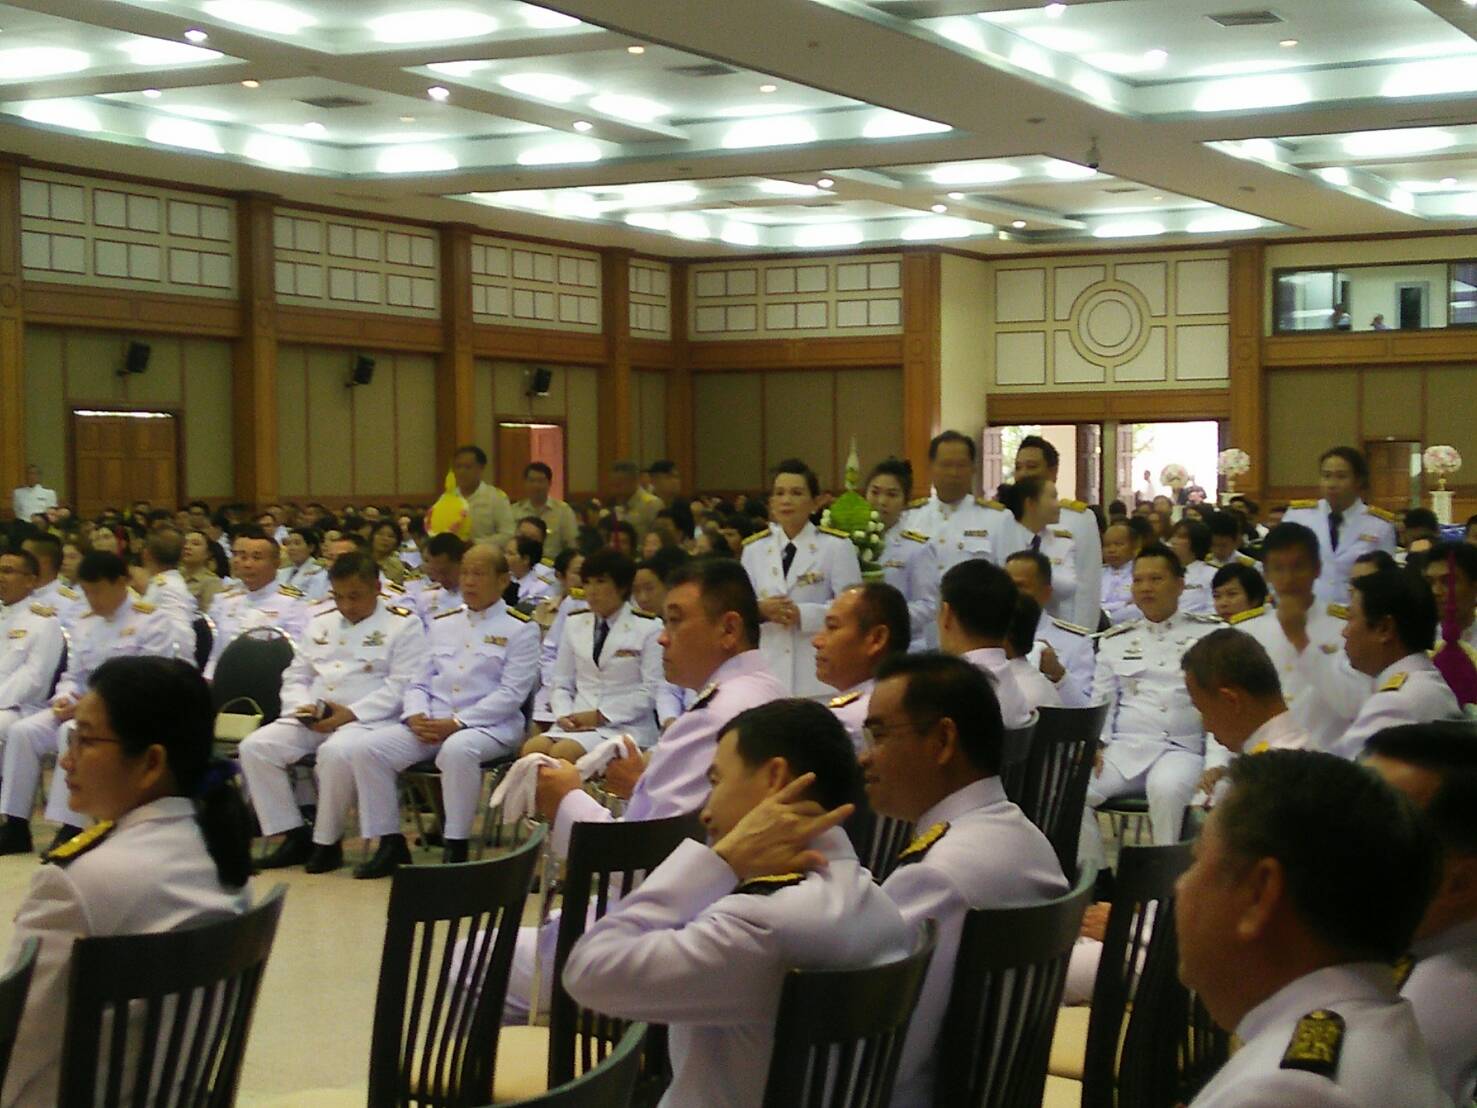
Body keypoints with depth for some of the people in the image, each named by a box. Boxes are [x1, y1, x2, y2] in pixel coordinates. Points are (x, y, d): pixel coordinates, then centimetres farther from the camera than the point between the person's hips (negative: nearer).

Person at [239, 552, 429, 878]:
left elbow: (401, 686, -8)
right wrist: (302, 706, -2)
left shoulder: (403, 624, 2)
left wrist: (351, 713, -17)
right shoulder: (320, 621, 21)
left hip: (367, 720, -6)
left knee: (336, 752, -38)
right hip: (312, 718, 6)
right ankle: (294, 837, -8)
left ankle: (327, 841, -17)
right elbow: (295, 675, 22)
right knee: (256, 746, -17)